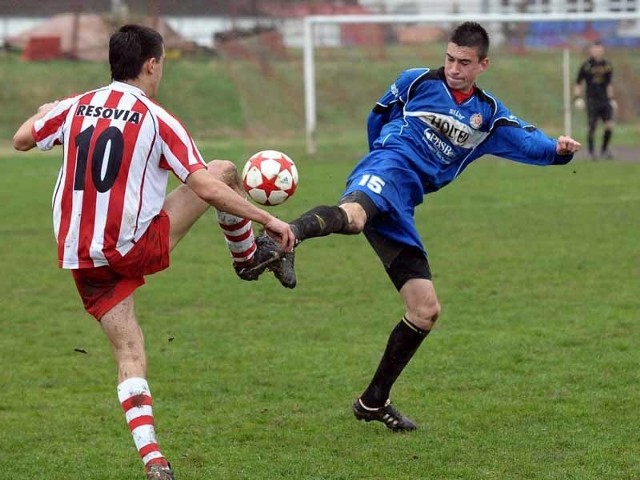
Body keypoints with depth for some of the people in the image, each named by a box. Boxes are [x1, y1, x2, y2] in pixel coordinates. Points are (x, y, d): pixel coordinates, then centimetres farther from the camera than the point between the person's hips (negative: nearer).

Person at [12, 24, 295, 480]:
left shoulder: (75, 107, 5)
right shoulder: (156, 119, -8)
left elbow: (21, 140, 21)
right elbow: (206, 188, -15)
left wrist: (44, 113, 43)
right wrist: (269, 220, -7)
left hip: (81, 258, 5)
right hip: (135, 247, -4)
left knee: (130, 352, 9)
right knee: (225, 170, 10)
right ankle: (251, 257, 34)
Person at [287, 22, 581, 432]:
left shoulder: (489, 115, 20)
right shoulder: (416, 82, 11)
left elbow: (528, 142, 7)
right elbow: (377, 121, 24)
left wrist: (558, 149, -13)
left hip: (400, 209, 6)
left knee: (426, 311, 5)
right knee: (353, 216, -44)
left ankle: (375, 401, 16)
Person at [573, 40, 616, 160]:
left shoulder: (607, 65, 7)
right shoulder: (586, 66, -4)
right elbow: (578, 84, 2)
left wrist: (612, 99, 18)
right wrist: (577, 98, -7)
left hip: (605, 100, 3)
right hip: (592, 101, -3)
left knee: (609, 125, -7)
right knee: (592, 127, -3)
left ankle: (604, 150, 11)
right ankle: (591, 152, 12)